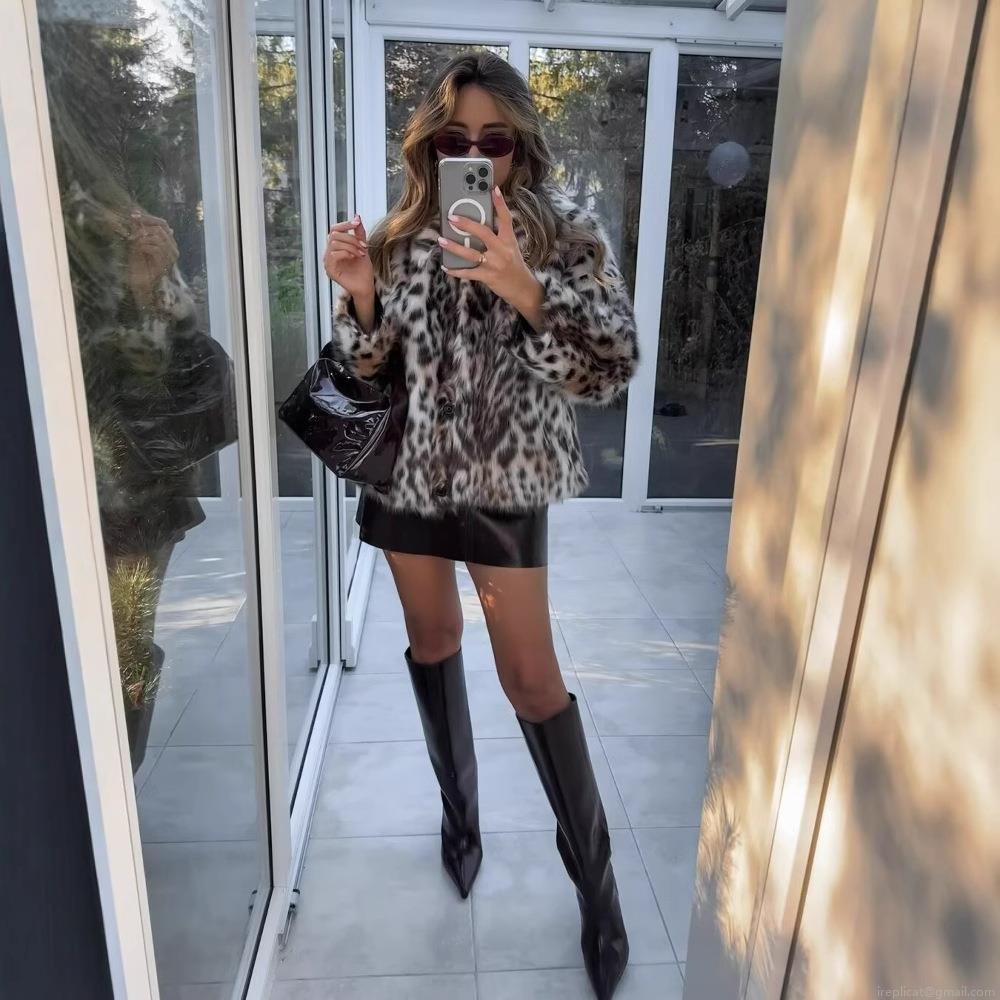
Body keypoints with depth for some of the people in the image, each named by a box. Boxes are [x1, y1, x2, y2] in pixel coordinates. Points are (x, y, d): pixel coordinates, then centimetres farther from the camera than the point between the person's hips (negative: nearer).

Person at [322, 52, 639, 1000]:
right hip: (408, 471, 4)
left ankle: (595, 876, 19)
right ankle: (460, 808, 40)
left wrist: (528, 291, -30)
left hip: (504, 478, -4)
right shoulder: (401, 234, 3)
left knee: (530, 674, -1)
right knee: (431, 642, 15)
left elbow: (612, 367, -16)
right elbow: (366, 370, 4)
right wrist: (361, 296, -15)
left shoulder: (565, 229, -7)